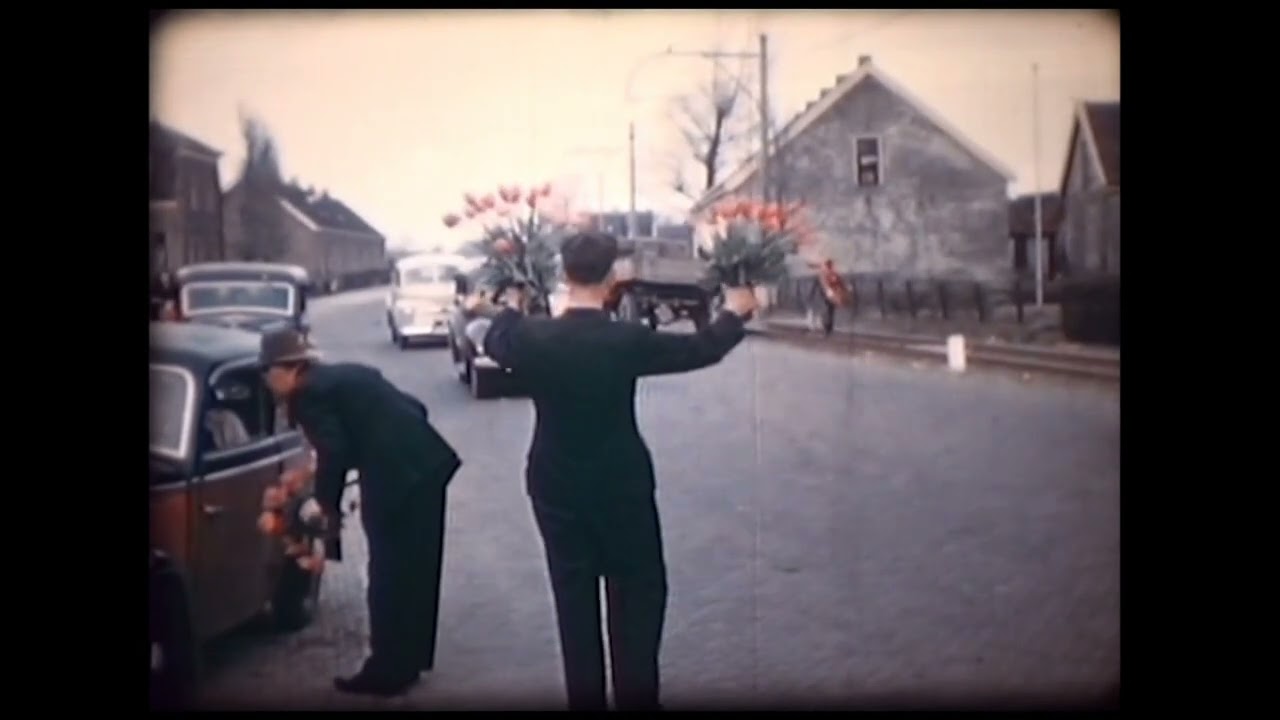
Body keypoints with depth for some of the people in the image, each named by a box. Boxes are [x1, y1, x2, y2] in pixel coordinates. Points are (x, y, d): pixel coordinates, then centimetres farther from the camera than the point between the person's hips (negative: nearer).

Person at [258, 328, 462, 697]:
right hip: (425, 463, 9)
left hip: (395, 478, -9)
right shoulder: (347, 373, 22)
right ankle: (410, 659, 30)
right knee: (415, 570, 17)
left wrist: (327, 504, -1)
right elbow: (413, 408, 20)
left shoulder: (308, 394, -3)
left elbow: (334, 453, -15)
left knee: (389, 576, 3)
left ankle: (387, 671, 14)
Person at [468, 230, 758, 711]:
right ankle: (637, 697, 14)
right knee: (637, 592, 11)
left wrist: (495, 312, 37)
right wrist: (734, 313, 17)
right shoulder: (629, 341, -17)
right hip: (622, 486, -2)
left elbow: (496, 341, 14)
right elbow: (703, 349, -3)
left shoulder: (533, 337, -11)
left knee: (573, 595, 11)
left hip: (557, 487, 3)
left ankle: (585, 698, 19)